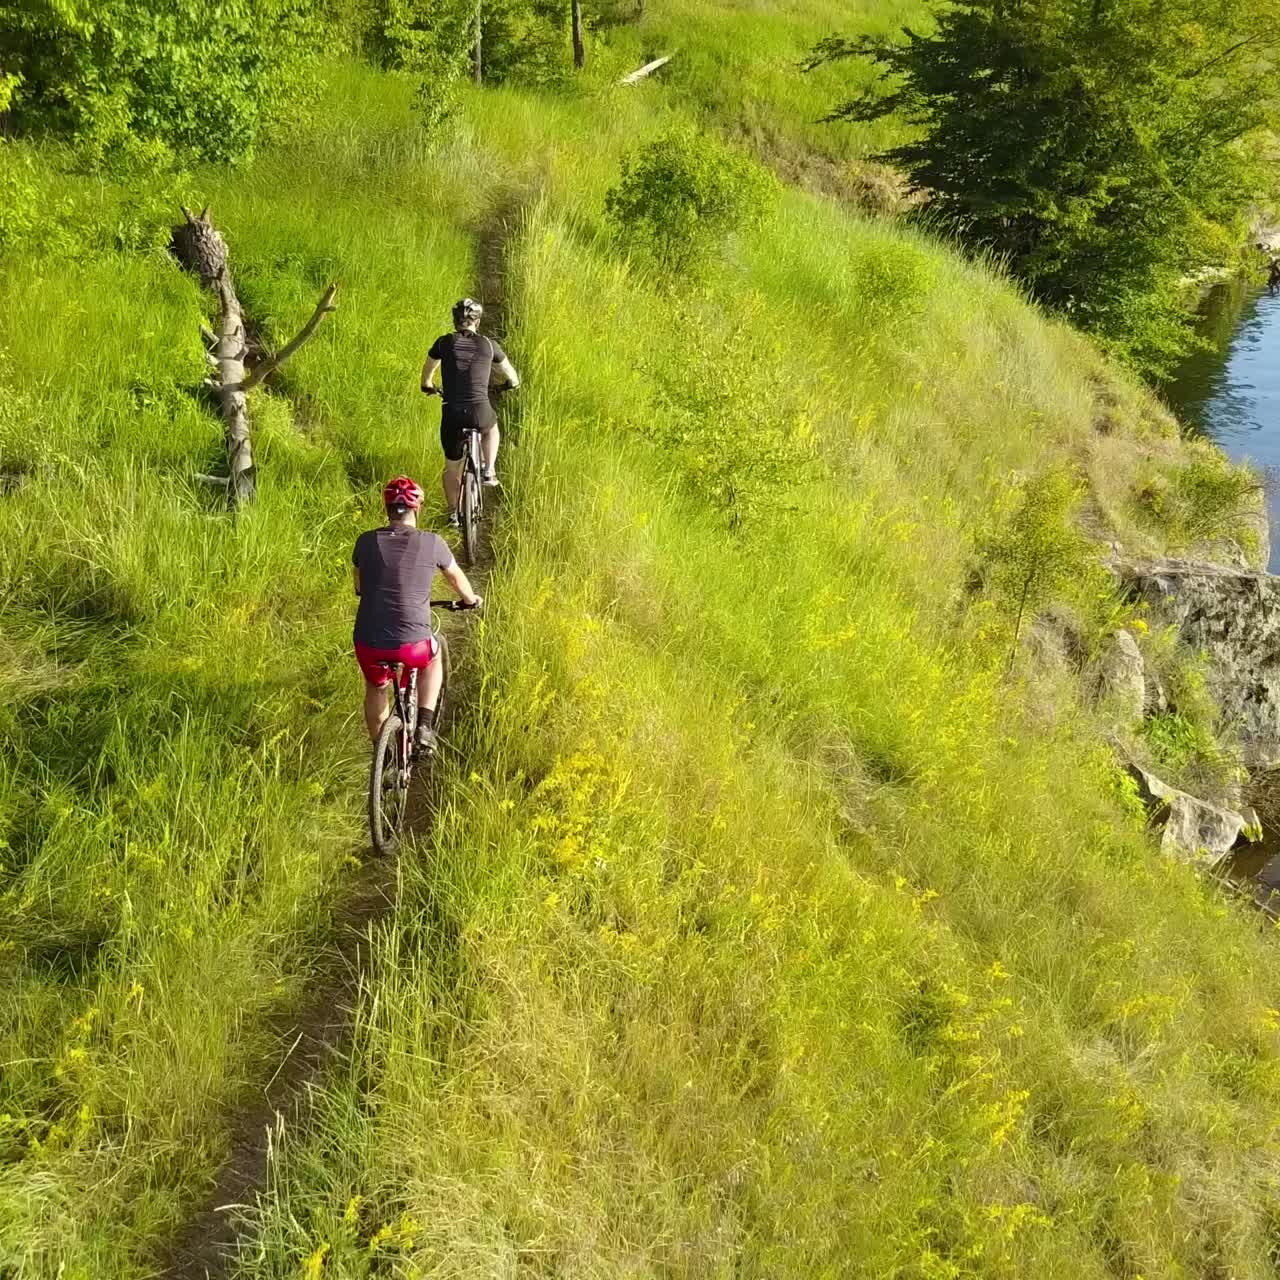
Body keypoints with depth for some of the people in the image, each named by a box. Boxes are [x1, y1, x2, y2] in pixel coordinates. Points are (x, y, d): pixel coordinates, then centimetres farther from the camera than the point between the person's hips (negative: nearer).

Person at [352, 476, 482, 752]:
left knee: (376, 689, 31)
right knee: (432, 659, 33)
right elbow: (456, 576, 17)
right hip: (412, 645, -2)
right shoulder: (431, 542, -3)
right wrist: (471, 600, 39)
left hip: (369, 644, 2)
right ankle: (424, 726, 19)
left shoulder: (366, 541, 2)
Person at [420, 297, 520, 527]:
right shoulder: (488, 344, 7)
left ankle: (453, 513, 27)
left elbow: (428, 369, 24)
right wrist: (513, 383, 48)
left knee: (452, 468, 19)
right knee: (491, 427, 38)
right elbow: (509, 371, 25)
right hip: (480, 412, 0)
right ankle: (489, 471, 24)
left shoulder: (445, 342, 5)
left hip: (452, 415, 0)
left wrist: (427, 386, 46)